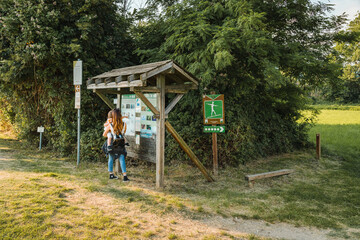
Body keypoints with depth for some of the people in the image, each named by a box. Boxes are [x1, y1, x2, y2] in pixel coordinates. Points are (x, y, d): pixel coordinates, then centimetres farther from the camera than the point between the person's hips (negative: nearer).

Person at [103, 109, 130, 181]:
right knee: (122, 159, 2)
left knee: (111, 159, 16)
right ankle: (125, 176, -3)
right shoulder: (124, 124, -10)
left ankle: (111, 174, 27)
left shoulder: (110, 125, -13)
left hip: (112, 143, 1)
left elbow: (104, 135, 1)